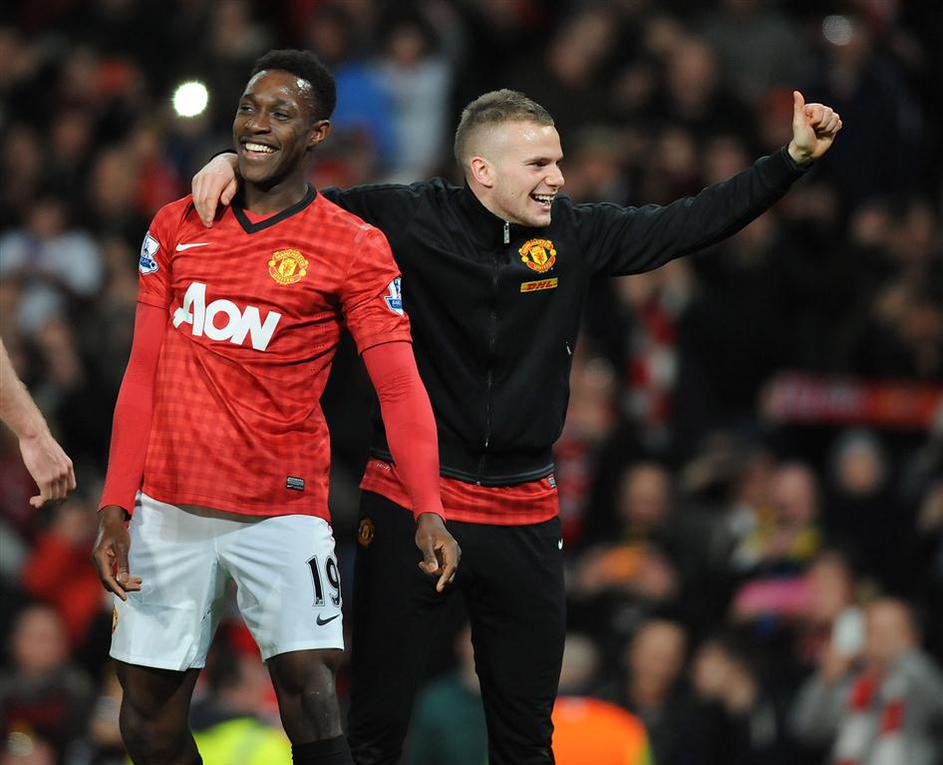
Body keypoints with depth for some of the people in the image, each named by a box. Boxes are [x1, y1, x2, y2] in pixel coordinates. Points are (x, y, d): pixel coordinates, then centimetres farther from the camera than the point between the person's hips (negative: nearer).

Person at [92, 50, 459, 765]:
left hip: (282, 510, -4)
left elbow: (400, 389, -8)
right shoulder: (177, 226, 9)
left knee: (308, 682, -19)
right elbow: (144, 375, 10)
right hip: (169, 507, 4)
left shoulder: (354, 248, -2)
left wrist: (429, 512, -22)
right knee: (149, 705, 4)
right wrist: (115, 508, 2)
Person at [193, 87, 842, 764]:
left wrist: (795, 156, 4)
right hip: (411, 502, -3)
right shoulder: (410, 219, -6)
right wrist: (234, 164, -17)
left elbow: (692, 223, 9)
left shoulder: (572, 235, 3)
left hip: (524, 516, 3)